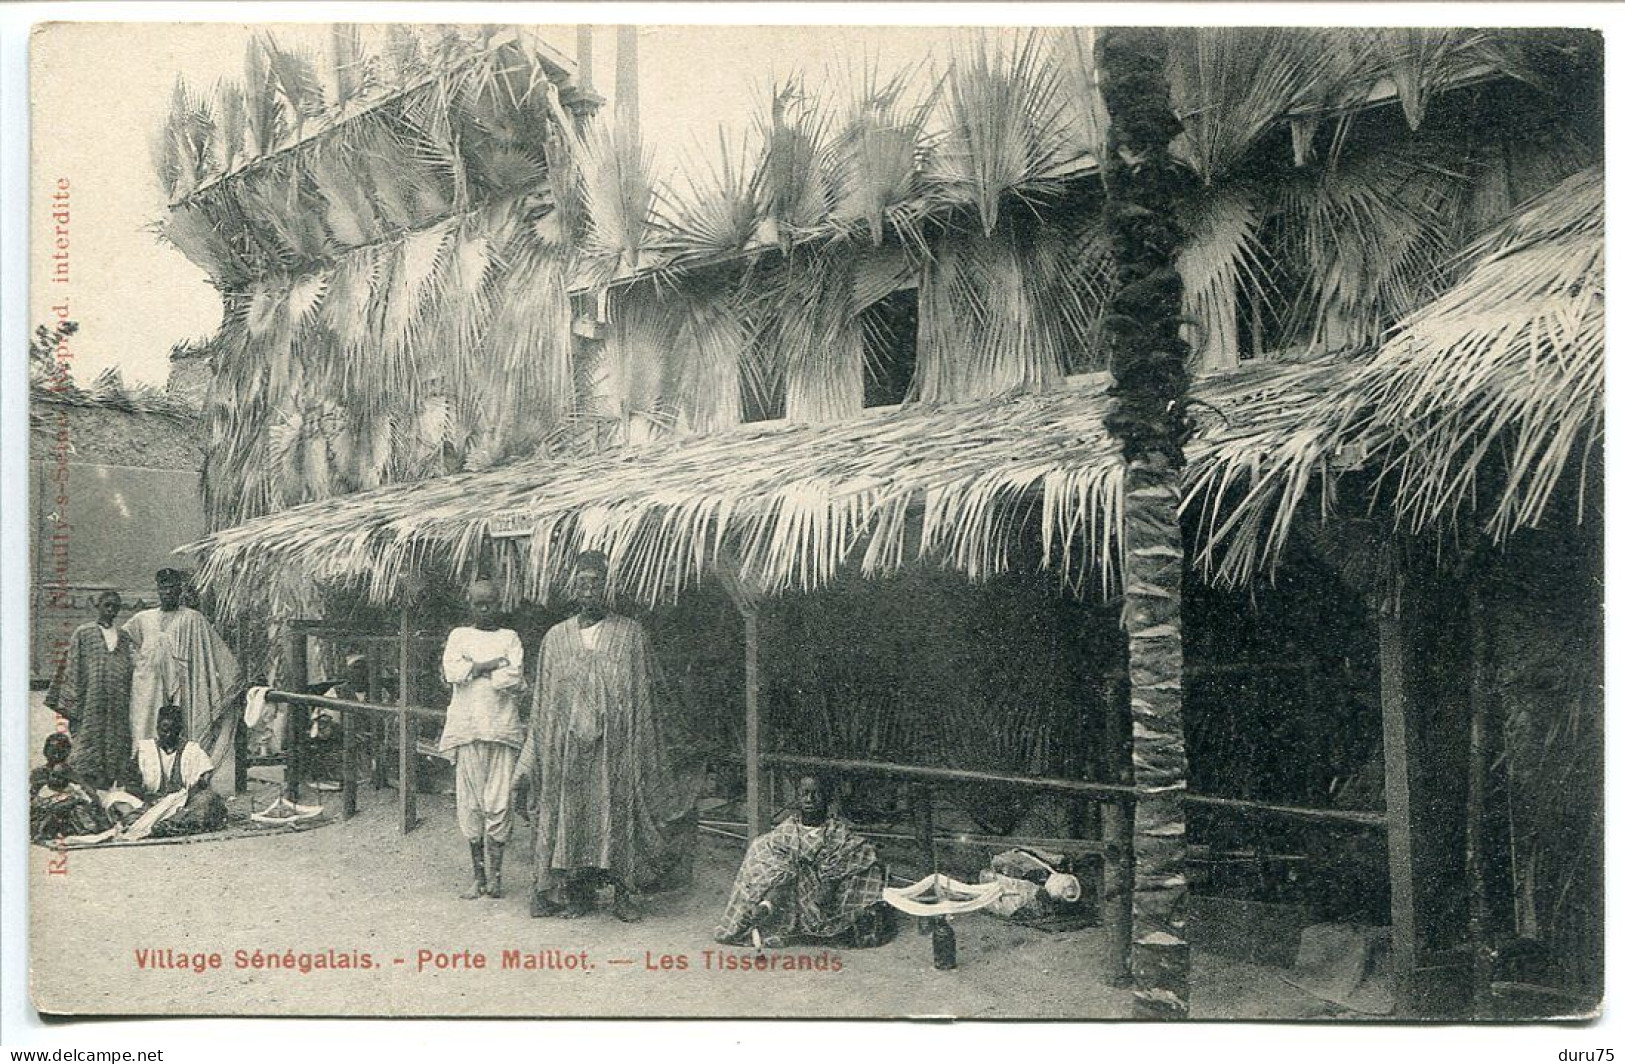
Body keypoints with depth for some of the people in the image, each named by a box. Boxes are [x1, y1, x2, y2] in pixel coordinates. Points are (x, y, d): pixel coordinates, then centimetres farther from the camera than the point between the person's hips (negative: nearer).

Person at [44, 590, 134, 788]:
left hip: (118, 704, 4)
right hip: (90, 703, -3)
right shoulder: (83, 634, 4)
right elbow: (71, 668, 0)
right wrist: (72, 703, -8)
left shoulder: (123, 639, 15)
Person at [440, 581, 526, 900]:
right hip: (468, 727, 1)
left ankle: (493, 875, 0)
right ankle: (479, 876, 9)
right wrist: (494, 664, -7)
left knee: (499, 804, -6)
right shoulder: (459, 635, 13)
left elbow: (515, 679, -5)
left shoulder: (509, 637, 11)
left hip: (502, 727, -1)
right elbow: (452, 672, -5)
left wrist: (471, 669, -3)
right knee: (471, 803, 1)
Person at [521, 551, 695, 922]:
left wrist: (646, 752, -4)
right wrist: (532, 759, 7)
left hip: (616, 747, -2)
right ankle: (576, 893, 15)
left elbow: (644, 696, 1)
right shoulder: (556, 637, 8)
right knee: (570, 812, 4)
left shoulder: (630, 633, 1)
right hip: (568, 749, 2)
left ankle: (624, 893, 10)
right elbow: (543, 700, 10)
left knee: (620, 810, 0)